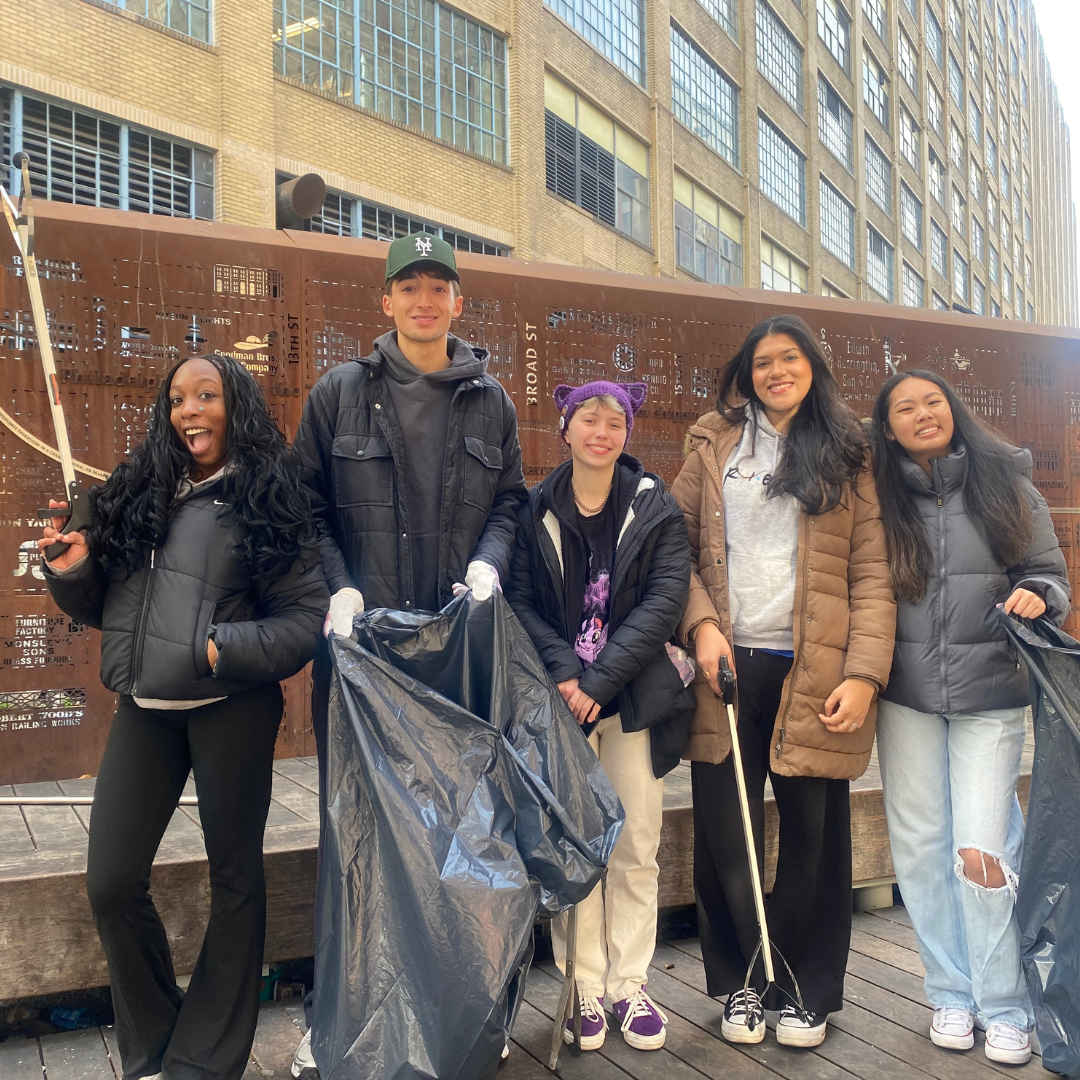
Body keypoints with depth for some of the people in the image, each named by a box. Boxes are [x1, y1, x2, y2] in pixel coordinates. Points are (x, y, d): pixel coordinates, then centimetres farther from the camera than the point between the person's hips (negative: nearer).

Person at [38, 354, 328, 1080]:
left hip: (231, 711, -4)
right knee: (112, 884, 6)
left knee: (234, 877, 9)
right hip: (145, 710, 5)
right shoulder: (139, 492, 9)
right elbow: (102, 607, 16)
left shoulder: (267, 501, -5)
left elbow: (307, 619, -9)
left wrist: (220, 649, -20)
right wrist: (71, 571, -3)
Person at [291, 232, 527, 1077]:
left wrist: (489, 563, -5)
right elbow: (308, 506, 4)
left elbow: (509, 500, 13)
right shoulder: (341, 394, 4)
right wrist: (337, 587, -9)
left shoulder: (490, 402, 10)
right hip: (360, 635, -1)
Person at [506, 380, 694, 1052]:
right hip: (560, 699, 0)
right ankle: (584, 990, 17)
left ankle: (629, 985, 20)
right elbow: (523, 602, -1)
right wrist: (564, 675, -16)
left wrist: (600, 680, -15)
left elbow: (665, 600, -7)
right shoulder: (537, 510, 2)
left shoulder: (655, 507, 1)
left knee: (637, 846, 6)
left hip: (635, 697, 0)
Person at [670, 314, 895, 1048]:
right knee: (724, 832, 6)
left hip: (813, 673, -1)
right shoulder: (715, 444, 11)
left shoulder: (847, 455, 7)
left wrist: (864, 673, -10)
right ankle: (744, 982, 26)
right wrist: (701, 624, -10)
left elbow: (873, 574, 0)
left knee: (813, 834, 6)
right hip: (729, 665, 1)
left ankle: (807, 990, 25)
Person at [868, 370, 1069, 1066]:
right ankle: (952, 993, 25)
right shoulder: (883, 498, 4)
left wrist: (1037, 596, -15)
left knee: (983, 850, -6)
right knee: (921, 846, 7)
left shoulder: (1005, 486, 2)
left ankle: (1005, 1008, 13)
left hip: (991, 694, -2)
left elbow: (1050, 573, 6)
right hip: (907, 697, 2)